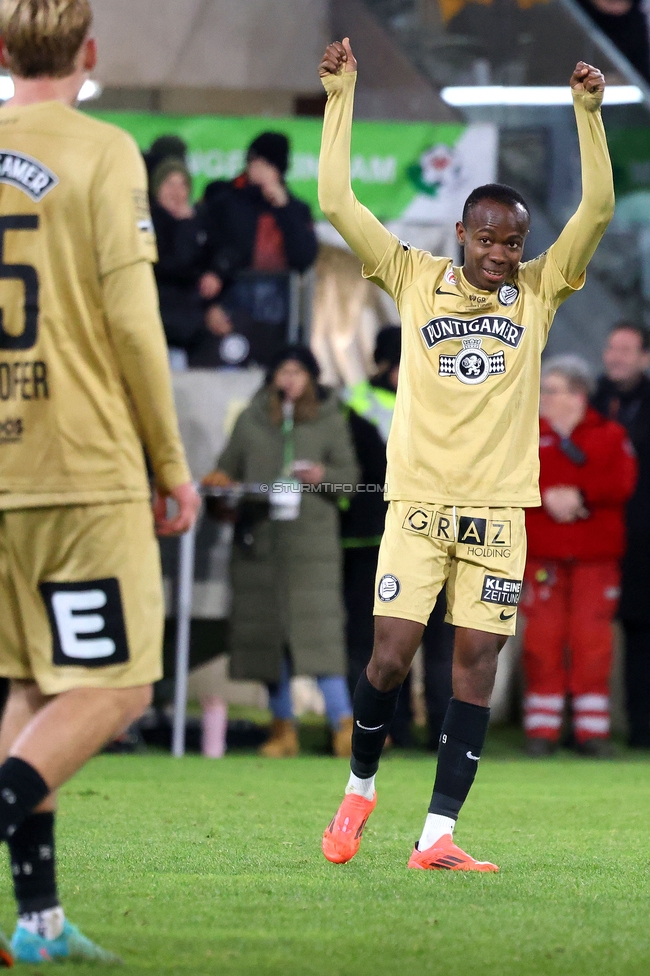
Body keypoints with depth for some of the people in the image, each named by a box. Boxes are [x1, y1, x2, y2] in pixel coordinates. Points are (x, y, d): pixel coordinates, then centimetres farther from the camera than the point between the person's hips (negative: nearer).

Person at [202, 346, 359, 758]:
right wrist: (218, 482, -3)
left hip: (312, 537, -3)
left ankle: (344, 724, -16)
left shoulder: (329, 421, 10)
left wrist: (323, 476, -12)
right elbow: (228, 468, 18)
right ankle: (283, 727, 10)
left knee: (318, 626, -14)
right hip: (259, 538, 3)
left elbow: (350, 476, 7)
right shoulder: (251, 420, 15)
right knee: (266, 631, 3)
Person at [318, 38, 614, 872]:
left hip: (499, 506, 1)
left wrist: (588, 111, -8)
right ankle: (360, 786, 20)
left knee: (476, 663, -3)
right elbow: (336, 201, 0)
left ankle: (437, 836, -1)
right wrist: (341, 98, -3)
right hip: (419, 499, -1)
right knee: (390, 656, -7)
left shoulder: (538, 291, 7)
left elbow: (598, 209, -2)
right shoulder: (415, 280, 5)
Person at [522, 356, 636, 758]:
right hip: (542, 554, 1)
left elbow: (622, 481, -7)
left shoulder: (611, 436, 7)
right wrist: (547, 496, -18)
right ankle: (542, 729, 3)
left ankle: (592, 729, 2)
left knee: (593, 638, -3)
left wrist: (580, 495, -19)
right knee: (543, 638, -2)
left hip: (597, 555, -1)